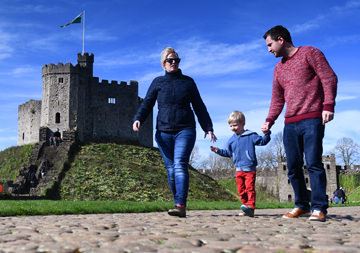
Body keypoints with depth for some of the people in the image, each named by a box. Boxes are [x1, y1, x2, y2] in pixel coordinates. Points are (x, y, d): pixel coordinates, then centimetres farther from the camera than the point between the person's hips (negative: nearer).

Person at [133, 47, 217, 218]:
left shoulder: (188, 82, 12)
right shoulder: (158, 82, 12)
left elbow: (199, 107, 15)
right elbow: (147, 103, 5)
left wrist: (208, 128, 9)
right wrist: (138, 119, -14)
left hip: (185, 130, -2)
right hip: (163, 132, 2)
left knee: (180, 166, -18)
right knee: (170, 169, 2)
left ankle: (180, 206, -26)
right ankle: (180, 205, 10)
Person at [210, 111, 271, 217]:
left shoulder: (251, 136, -1)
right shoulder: (231, 140, 13)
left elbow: (263, 141, -5)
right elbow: (228, 153, 21)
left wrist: (267, 133, -21)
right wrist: (218, 151, 11)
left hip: (250, 168, -5)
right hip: (239, 169, 6)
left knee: (250, 188, -14)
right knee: (241, 190, 7)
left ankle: (250, 207, -18)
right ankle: (246, 210, 14)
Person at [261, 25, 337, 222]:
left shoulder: (309, 53, 3)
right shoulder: (278, 68, 21)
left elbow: (329, 78, -5)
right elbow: (277, 99, 22)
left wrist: (328, 105, -16)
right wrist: (269, 120, 8)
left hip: (312, 120, -7)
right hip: (290, 124, 7)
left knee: (313, 163, -12)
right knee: (293, 167, 4)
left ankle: (319, 208, -9)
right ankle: (301, 205, 13)